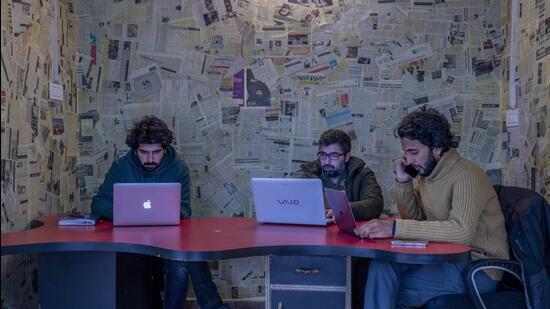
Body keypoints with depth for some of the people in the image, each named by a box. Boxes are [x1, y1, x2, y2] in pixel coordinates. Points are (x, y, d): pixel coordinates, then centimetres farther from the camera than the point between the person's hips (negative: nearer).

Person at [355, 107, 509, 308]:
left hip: (479, 267, -7)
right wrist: (402, 181, -3)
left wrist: (394, 228, -37)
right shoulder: (426, 172, 6)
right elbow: (414, 217, 14)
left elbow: (461, 232, -34)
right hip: (445, 255, 7)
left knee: (386, 288, -16)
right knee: (382, 262, -14)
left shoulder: (467, 176, -20)